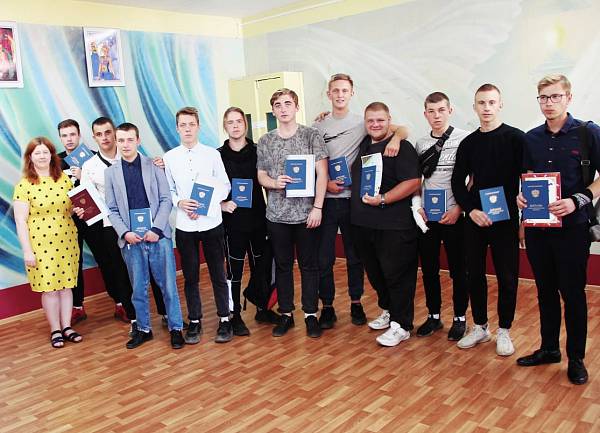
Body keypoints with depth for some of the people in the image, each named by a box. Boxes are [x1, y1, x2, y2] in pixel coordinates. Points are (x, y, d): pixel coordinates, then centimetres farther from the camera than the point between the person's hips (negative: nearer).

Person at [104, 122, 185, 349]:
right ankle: (143, 329, 26)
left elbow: (166, 199, -1)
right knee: (138, 288, 11)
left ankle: (176, 328, 17)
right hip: (130, 239, 2)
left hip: (158, 236, -2)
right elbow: (112, 209, 6)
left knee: (168, 285, 4)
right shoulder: (110, 172, 7)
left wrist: (156, 229, -10)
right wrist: (125, 233, -8)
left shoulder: (153, 165, 1)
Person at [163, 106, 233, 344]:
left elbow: (224, 186, 1)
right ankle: (194, 322, 22)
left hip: (211, 222, -1)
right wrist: (179, 203, -13)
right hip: (184, 225, 1)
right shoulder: (169, 157, 3)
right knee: (190, 276, 10)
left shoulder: (212, 153, 0)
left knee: (218, 274, 6)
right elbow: (167, 190, 6)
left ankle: (224, 320, 18)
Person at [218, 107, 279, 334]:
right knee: (234, 269, 4)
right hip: (232, 220, -2)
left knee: (260, 265, 11)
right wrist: (221, 204, -12)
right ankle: (235, 316, 16)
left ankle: (263, 309, 28)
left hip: (257, 218, 2)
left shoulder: (257, 151, 3)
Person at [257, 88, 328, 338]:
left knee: (309, 265, 6)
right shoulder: (265, 141, 7)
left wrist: (317, 207, -11)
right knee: (282, 266, 11)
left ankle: (311, 314, 19)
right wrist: (274, 182, -12)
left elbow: (322, 173, -4)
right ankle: (286, 314, 24)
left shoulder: (311, 135, -1)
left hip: (306, 213, -2)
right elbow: (261, 175, 11)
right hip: (277, 214, 3)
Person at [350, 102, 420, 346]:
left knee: (397, 274, 1)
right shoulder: (362, 146, 13)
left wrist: (383, 199, -23)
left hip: (393, 225, -7)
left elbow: (413, 182, -18)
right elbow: (354, 176, 30)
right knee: (374, 272, 18)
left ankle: (401, 325, 12)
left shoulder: (402, 147, -9)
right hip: (362, 223, 8)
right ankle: (387, 311, 37)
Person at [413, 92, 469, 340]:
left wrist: (459, 208, -13)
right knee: (428, 269, 11)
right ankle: (434, 316, 25)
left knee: (458, 269, 6)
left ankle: (460, 318, 21)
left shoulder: (464, 139, -6)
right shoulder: (421, 144, 9)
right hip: (426, 216, 4)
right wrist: (418, 205, -1)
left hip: (453, 216, -4)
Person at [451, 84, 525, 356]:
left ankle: (504, 330, 19)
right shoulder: (468, 143, 7)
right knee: (474, 274, 9)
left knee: (507, 276, 3)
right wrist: (471, 209, -8)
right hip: (474, 219, 3)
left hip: (505, 219, -3)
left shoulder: (516, 138, -3)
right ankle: (480, 327, 24)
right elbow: (458, 182, 6)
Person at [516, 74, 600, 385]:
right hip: (536, 225, 5)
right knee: (545, 290, 14)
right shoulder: (532, 138, 8)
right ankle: (549, 348, 29)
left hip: (571, 226, -4)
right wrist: (521, 196, -3)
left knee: (573, 293, 4)